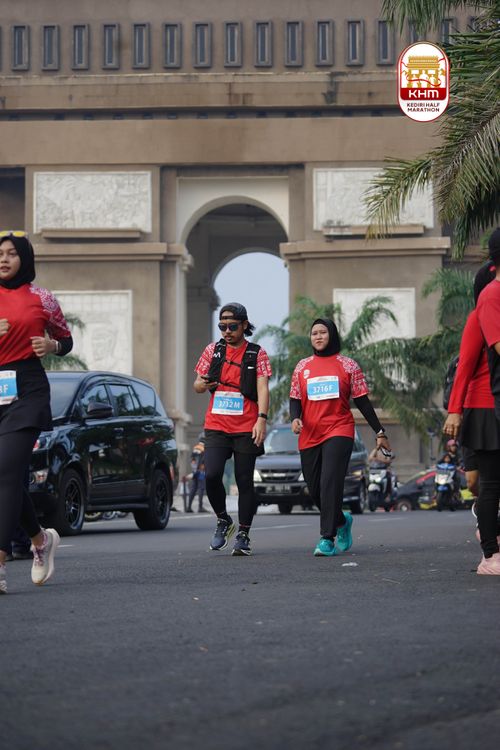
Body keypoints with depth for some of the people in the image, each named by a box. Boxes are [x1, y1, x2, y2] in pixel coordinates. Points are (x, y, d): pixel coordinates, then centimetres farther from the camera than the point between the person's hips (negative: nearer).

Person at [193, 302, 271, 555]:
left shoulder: (257, 354, 2)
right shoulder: (213, 350, 10)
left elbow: (263, 388, -7)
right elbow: (197, 385, 15)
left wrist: (262, 419, -21)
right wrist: (204, 384, -10)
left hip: (246, 428, -2)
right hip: (216, 427, 2)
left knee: (244, 482, 1)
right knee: (211, 475, -14)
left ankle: (243, 535, 11)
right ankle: (223, 521, 9)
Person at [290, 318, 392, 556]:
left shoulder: (347, 365, 5)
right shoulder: (302, 367, 12)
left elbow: (362, 401, 6)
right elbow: (295, 399, 12)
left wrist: (379, 432, 5)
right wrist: (295, 418, -10)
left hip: (339, 431, -4)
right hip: (309, 436, 4)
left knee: (330, 483, -18)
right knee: (315, 489, 7)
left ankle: (327, 538, -19)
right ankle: (341, 521, 35)